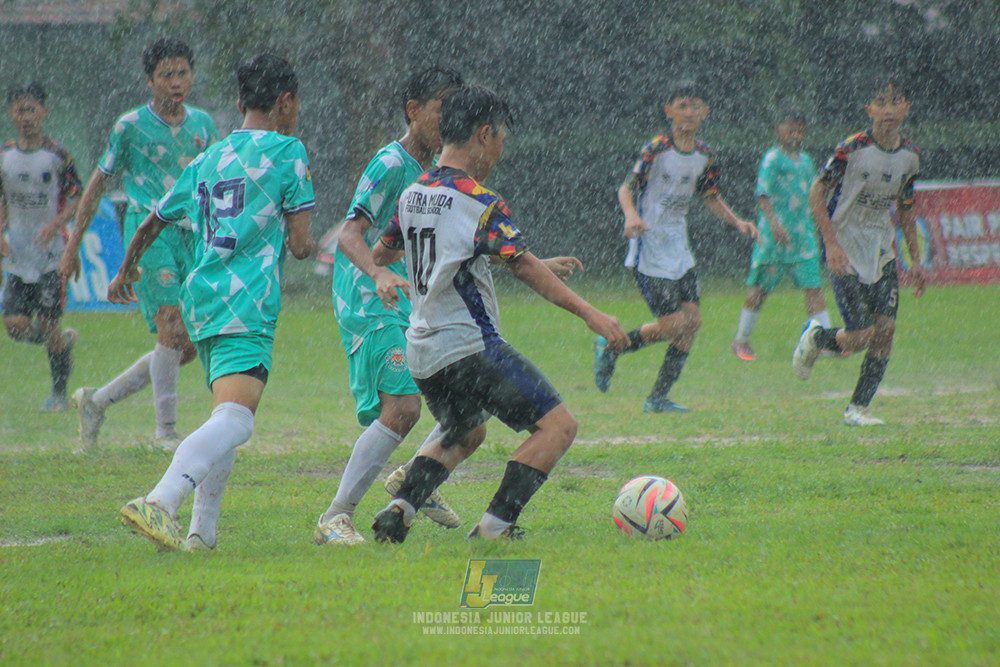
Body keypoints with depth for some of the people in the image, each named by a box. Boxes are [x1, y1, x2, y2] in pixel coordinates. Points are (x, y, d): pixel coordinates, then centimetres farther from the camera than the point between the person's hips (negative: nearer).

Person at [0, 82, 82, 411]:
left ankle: (59, 393, 11)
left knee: (49, 325, -5)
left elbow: (76, 199, -3)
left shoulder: (58, 156, -6)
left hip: (52, 253, -4)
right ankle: (64, 340, 25)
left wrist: (55, 223, -20)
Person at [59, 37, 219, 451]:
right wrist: (73, 247, 7)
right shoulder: (130, 127, 0)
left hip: (191, 234, 5)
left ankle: (98, 400, 18)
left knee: (186, 348, 3)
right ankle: (165, 431, -12)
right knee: (172, 327, -19)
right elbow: (98, 184, 7)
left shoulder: (202, 124, 13)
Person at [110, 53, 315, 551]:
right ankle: (158, 503, -41)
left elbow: (152, 224, 31)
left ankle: (200, 531, 14)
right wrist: (307, 245, 22)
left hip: (201, 301, 8)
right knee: (234, 420, -20)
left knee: (228, 416, 21)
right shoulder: (287, 151, 1)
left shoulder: (206, 161, 19)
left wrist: (125, 274, 48)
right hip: (247, 304, -8)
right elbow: (299, 243, -3)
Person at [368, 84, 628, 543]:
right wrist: (588, 313, -16)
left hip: (422, 350, 9)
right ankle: (496, 525, -14)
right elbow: (524, 267, -18)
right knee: (557, 425, -6)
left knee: (463, 433, 30)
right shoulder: (479, 203, -15)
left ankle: (399, 509, 11)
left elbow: (380, 255, 22)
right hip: (470, 347, -9)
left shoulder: (411, 196, 8)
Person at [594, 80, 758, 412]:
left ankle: (659, 398, 9)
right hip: (650, 252, -7)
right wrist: (631, 216, -35)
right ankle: (611, 347, 10)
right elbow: (627, 188, -15)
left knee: (691, 322, -1)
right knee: (676, 324, -13)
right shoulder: (656, 150, -13)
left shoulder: (705, 155, 6)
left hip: (679, 251, 7)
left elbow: (711, 197, 19)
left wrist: (737, 222, 3)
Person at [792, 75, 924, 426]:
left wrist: (915, 259, 14)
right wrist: (832, 244, -18)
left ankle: (858, 408, 6)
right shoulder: (853, 148, -15)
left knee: (886, 330, -7)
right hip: (846, 252, -5)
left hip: (882, 252, 5)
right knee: (861, 337, -11)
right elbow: (817, 192, -10)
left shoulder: (910, 156, 2)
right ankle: (816, 336, 22)